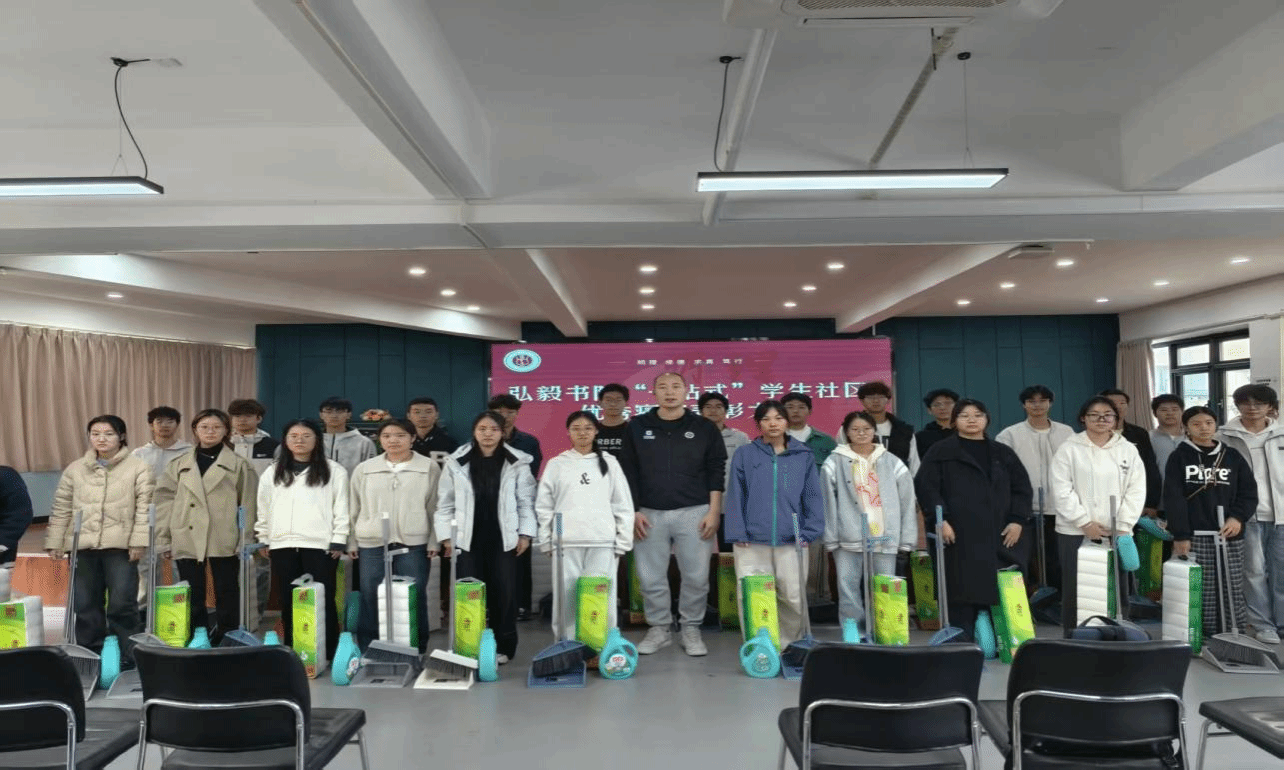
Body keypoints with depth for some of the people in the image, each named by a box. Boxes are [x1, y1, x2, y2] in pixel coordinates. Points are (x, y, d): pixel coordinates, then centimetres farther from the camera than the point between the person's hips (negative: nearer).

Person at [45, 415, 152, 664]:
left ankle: (131, 658, 6)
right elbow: (60, 510, 14)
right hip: (82, 546, 4)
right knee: (85, 605, 9)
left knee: (122, 605, -5)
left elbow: (145, 508, -4)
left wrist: (138, 541, -11)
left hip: (120, 546, -4)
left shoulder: (138, 467, 1)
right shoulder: (74, 470, 13)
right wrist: (54, 543, 9)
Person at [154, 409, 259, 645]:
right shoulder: (179, 465, 12)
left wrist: (246, 541, -4)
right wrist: (163, 539, 5)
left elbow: (248, 504, 1)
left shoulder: (239, 465, 4)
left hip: (224, 542, -2)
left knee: (226, 596, 3)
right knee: (192, 599, 7)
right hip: (187, 541, 2)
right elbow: (165, 502, 11)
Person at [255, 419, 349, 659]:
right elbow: (264, 508, 17)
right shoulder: (273, 472, 14)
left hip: (320, 544, -4)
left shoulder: (334, 471, 2)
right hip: (282, 545, 4)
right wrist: (264, 539, 13)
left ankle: (326, 656, 5)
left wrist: (339, 541, -6)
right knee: (288, 603, 7)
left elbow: (342, 508, -1)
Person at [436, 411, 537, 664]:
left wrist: (525, 533, -2)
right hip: (469, 539, 0)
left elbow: (526, 502, 4)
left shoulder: (518, 463, 1)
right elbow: (445, 503, 5)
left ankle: (503, 647, 16)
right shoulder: (456, 462, 2)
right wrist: (446, 535, 0)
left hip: (503, 538, 0)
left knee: (504, 594, 4)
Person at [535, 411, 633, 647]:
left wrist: (623, 541, 2)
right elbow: (544, 506, 8)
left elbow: (623, 505, 7)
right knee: (567, 597, 1)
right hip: (566, 542, 0)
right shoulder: (556, 464, 8)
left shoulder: (609, 463, 8)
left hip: (602, 542, 0)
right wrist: (546, 541, 3)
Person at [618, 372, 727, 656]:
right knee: (651, 577, 5)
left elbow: (716, 472, 3)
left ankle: (691, 629, 18)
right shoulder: (638, 427, 5)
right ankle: (658, 629, 22)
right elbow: (628, 472, 6)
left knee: (696, 576, 1)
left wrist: (714, 511, -4)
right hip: (650, 514, 1)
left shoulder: (704, 428, 4)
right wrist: (633, 511, -1)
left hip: (693, 513, -1)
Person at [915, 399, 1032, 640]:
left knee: (1000, 591, 0)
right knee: (962, 592, -5)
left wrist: (1018, 520, 4)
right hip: (959, 537, -3)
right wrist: (939, 519, -13)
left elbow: (1022, 488, 17)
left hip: (999, 537, 4)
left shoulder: (1003, 453, 18)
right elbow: (925, 486, -3)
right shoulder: (941, 452, 5)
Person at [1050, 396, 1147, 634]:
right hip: (1075, 532, -2)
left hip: (1117, 533, 2)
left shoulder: (1128, 449, 9)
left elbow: (1136, 491, 3)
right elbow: (1062, 491, -5)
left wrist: (1122, 526, -7)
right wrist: (1085, 522, -11)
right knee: (1075, 589, 1)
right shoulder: (1069, 448, 1)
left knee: (1117, 589, 7)